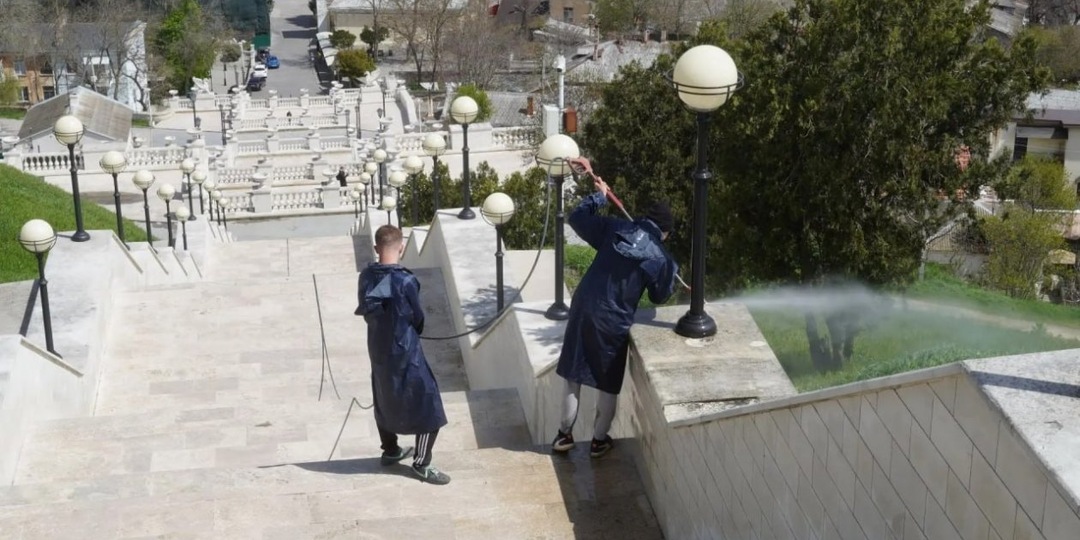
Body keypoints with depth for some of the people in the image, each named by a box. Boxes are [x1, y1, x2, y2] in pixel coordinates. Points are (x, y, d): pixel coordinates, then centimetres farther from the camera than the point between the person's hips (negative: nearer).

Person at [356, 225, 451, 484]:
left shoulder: (366, 277, -5)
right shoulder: (405, 281, -23)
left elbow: (366, 312, 6)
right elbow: (418, 318, -10)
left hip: (378, 349, 7)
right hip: (404, 351, -7)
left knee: (385, 400, 24)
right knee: (428, 405, 4)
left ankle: (390, 451, 39)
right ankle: (422, 463, 7)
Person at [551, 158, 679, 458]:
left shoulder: (615, 229, -2)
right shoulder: (659, 258, -7)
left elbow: (576, 218, 7)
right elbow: (660, 297, 7)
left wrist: (599, 196, 20)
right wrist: (672, 270, 23)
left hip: (583, 307, 3)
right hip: (613, 321, -3)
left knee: (573, 376, 15)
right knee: (608, 384, 14)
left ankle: (564, 435, 23)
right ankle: (599, 440, 24)